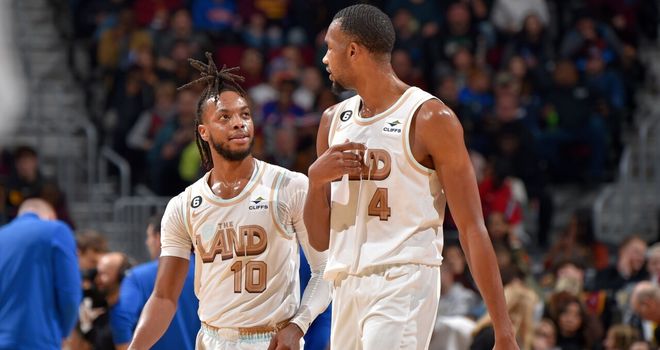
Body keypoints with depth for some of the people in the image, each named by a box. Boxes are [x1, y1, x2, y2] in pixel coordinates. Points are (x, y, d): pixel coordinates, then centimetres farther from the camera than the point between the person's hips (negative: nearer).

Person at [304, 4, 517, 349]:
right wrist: (316, 179, -3)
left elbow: (472, 228, -8)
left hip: (403, 285, -7)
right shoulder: (334, 120, 15)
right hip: (347, 290, 7)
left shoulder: (429, 118, -5)